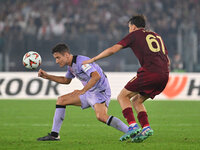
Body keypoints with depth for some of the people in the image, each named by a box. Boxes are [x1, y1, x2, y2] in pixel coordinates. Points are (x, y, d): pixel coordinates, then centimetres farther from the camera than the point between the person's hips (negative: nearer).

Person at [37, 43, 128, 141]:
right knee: (61, 100, 9)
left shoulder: (81, 61, -21)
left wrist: (83, 91, -34)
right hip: (89, 92, 10)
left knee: (101, 116, -33)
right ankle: (54, 135, 11)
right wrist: (47, 76, 21)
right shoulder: (71, 65, 10)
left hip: (100, 92, -10)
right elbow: (66, 80, 29)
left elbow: (96, 76, -33)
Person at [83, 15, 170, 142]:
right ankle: (146, 127, 1)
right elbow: (167, 61, 26)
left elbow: (113, 49, 7)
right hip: (164, 75, 7)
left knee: (123, 97, 5)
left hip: (149, 72, -7)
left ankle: (133, 126, -13)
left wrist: (93, 59, 15)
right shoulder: (157, 36, 28)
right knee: (136, 101, 20)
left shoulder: (134, 35, 11)